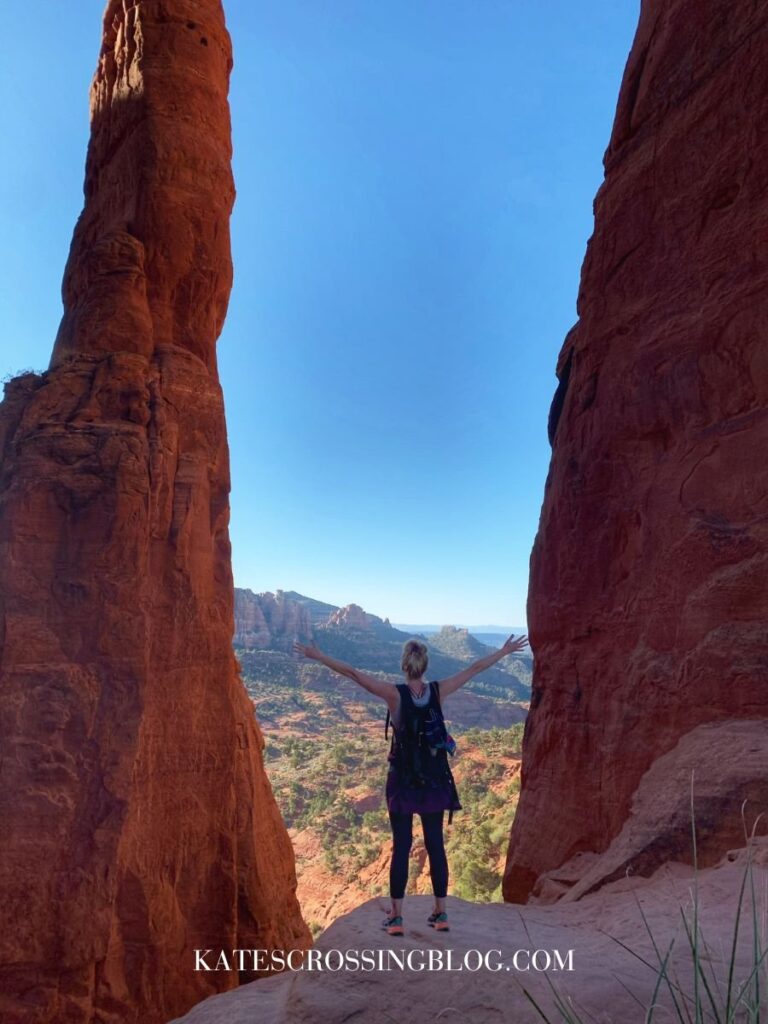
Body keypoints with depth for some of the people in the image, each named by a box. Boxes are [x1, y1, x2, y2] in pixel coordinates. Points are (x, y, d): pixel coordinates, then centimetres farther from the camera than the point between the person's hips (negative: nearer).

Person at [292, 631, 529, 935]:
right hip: (435, 781, 2)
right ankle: (440, 913, 24)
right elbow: (475, 668, 1)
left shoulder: (395, 694, -16)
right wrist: (504, 651, 11)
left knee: (401, 846, 8)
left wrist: (318, 656, -12)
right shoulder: (438, 691, -9)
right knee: (435, 845, 14)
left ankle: (396, 917, 16)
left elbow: (353, 673, -16)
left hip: (403, 781, -2)